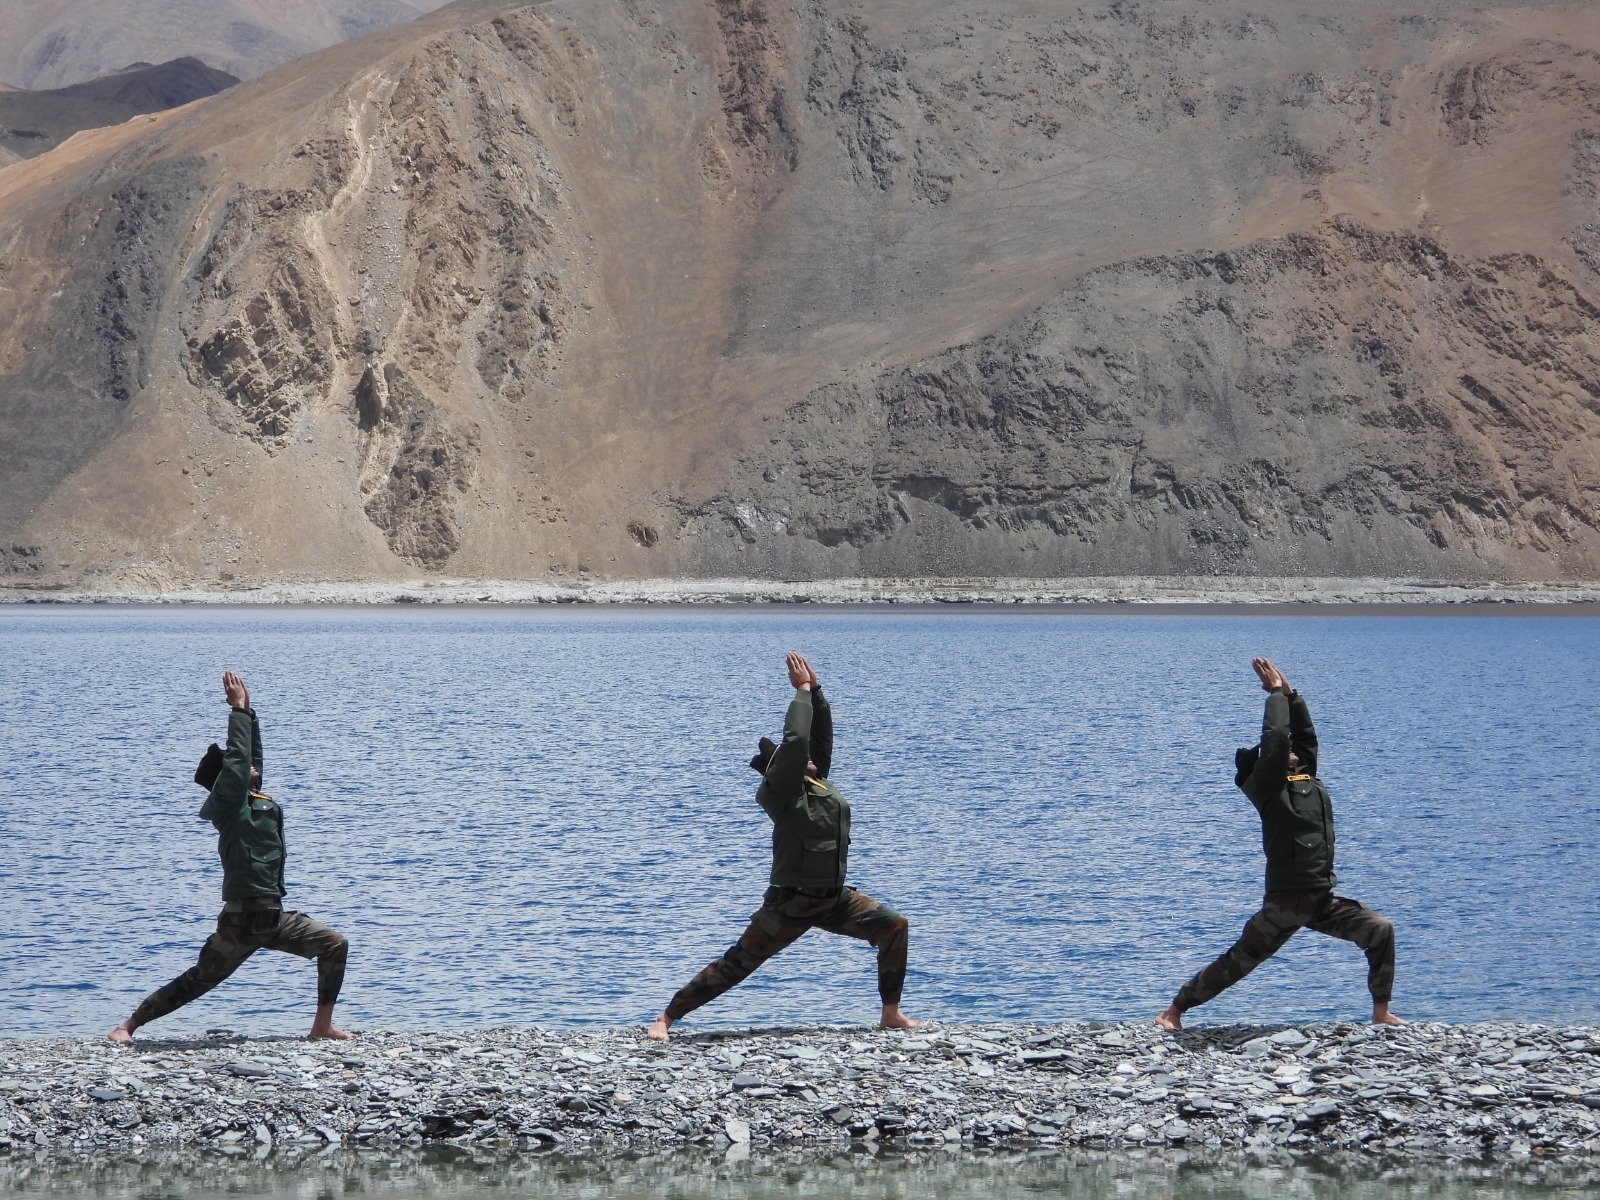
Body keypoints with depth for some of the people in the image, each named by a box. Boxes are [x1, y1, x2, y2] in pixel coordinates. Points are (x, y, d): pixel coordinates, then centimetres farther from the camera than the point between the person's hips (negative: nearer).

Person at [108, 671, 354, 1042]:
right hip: (243, 918, -9)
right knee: (198, 980, -5)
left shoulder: (252, 798, 16)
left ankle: (323, 1025, 6)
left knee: (335, 945, 2)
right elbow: (237, 754, -12)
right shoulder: (228, 802, -7)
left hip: (273, 917, 9)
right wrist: (239, 708, -2)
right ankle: (127, 1026, 4)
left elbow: (250, 757, 23)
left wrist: (247, 711, 16)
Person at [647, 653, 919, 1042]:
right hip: (789, 903, -8)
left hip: (832, 899, 8)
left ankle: (891, 1015, 8)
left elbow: (821, 734, 11)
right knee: (737, 963, -6)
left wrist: (815, 689, -1)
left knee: (894, 926, 0)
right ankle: (666, 1018, 2)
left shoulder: (818, 781, 8)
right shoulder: (781, 791, -13)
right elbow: (796, 740, -24)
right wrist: (803, 690, -13)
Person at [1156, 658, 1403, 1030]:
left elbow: (1305, 734, 20)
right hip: (1286, 901, -7)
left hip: (1323, 899, 7)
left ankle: (1381, 1012, 4)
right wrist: (1277, 693, -3)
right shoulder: (1267, 787, -6)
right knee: (1239, 961, -4)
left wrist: (1290, 693, 14)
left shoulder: (1307, 779, 14)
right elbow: (1275, 737, -15)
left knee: (1380, 932, -6)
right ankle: (1174, 1009, 8)